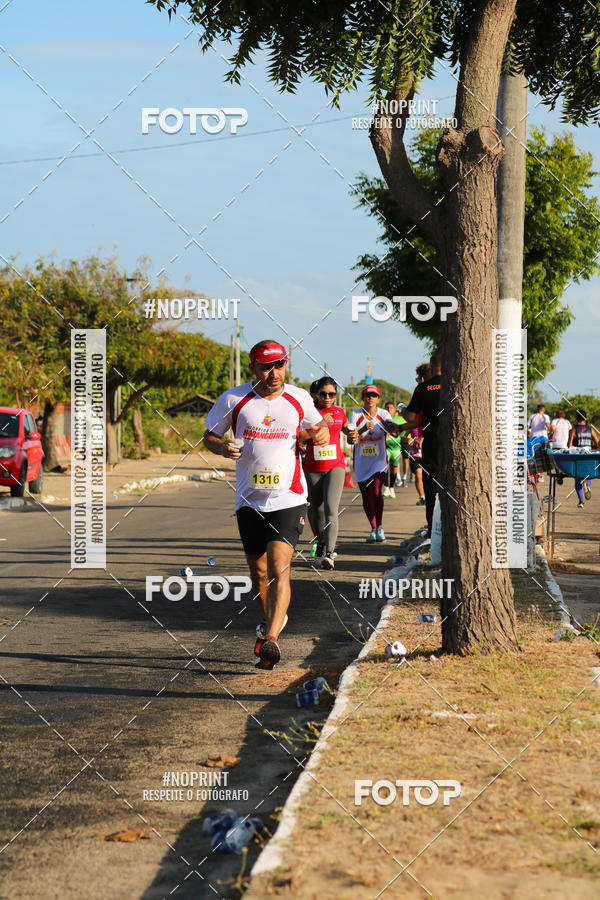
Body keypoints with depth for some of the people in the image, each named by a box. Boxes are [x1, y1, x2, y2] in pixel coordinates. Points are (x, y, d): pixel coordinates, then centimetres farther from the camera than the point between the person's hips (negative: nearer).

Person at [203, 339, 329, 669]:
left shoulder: (299, 399, 2)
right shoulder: (233, 399, -2)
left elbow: (315, 426, 20)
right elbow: (209, 435, 8)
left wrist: (320, 433, -4)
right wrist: (222, 447, -14)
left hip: (288, 498, -2)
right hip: (249, 501, 2)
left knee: (279, 567, -18)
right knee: (258, 571, 13)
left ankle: (270, 638, -24)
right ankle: (271, 618, 40)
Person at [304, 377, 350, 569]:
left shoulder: (339, 412, 9)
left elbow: (346, 429, 30)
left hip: (335, 467, 0)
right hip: (313, 469, 0)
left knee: (330, 509, -17)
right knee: (317, 511, 10)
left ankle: (329, 554, -25)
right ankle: (321, 543, 34)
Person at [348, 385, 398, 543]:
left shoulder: (383, 414, -2)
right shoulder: (355, 415, -2)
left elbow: (394, 432, -18)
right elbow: (351, 437, -12)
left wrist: (393, 429, -42)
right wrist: (364, 429, -30)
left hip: (379, 461, -1)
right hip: (362, 462, 1)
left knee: (376, 492, -18)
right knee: (367, 498, 5)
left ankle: (379, 527, -7)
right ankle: (373, 529, 21)